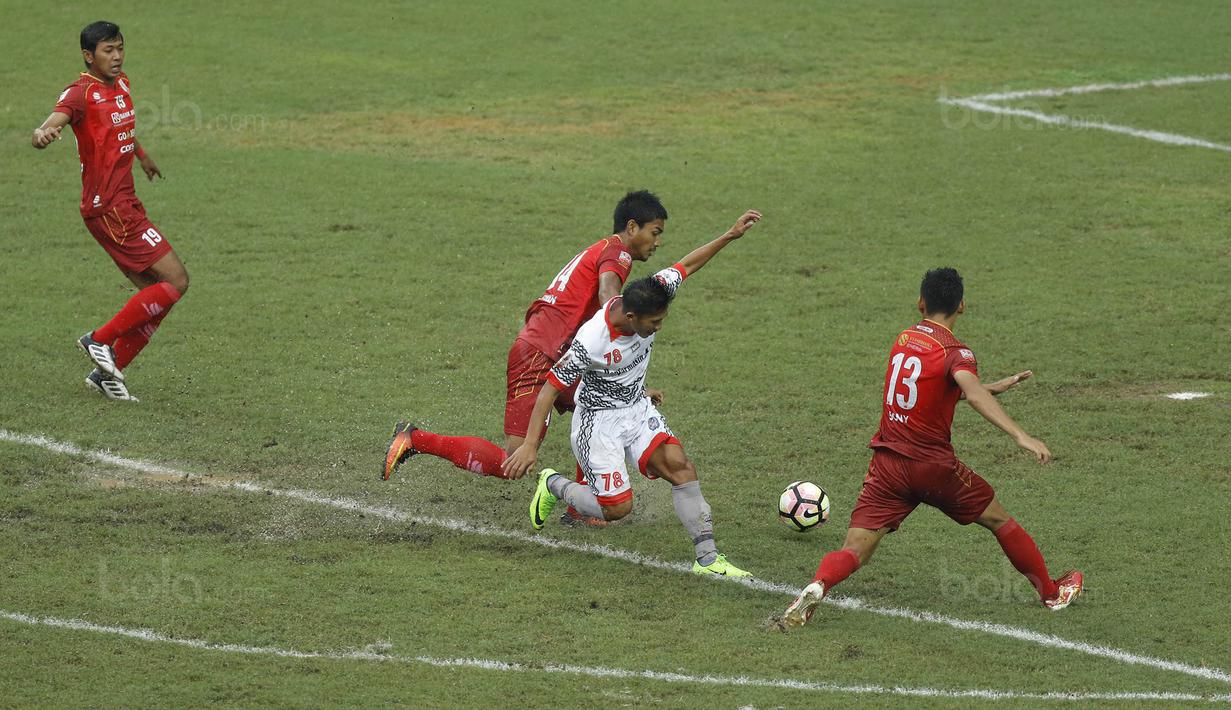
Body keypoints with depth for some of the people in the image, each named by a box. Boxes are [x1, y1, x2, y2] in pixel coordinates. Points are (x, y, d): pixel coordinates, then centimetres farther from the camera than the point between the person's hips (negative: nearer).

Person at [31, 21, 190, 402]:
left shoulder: (121, 85, 12)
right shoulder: (83, 92, -14)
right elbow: (60, 116, -36)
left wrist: (142, 155, 53)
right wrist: (43, 133, -60)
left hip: (126, 205, 9)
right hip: (108, 209, -9)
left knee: (154, 293, 10)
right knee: (176, 281, -11)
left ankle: (107, 372, 15)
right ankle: (100, 340, -3)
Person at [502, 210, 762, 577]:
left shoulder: (651, 297, -16)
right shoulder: (592, 342, -32)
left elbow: (687, 265, 2)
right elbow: (551, 388, -25)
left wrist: (731, 235, -1)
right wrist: (530, 445, -26)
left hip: (638, 409, 6)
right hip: (599, 420, -6)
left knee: (681, 467, -14)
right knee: (617, 507, -10)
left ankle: (707, 559, -9)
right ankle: (552, 485, 19)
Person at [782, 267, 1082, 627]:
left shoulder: (903, 339, 10)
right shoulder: (955, 351, -11)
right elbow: (973, 394, -31)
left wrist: (995, 386, 30)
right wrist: (1021, 436, -40)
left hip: (887, 463, 4)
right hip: (933, 464, -4)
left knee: (854, 552, -3)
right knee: (999, 520, 18)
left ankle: (816, 588, -33)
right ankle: (1052, 593, 31)